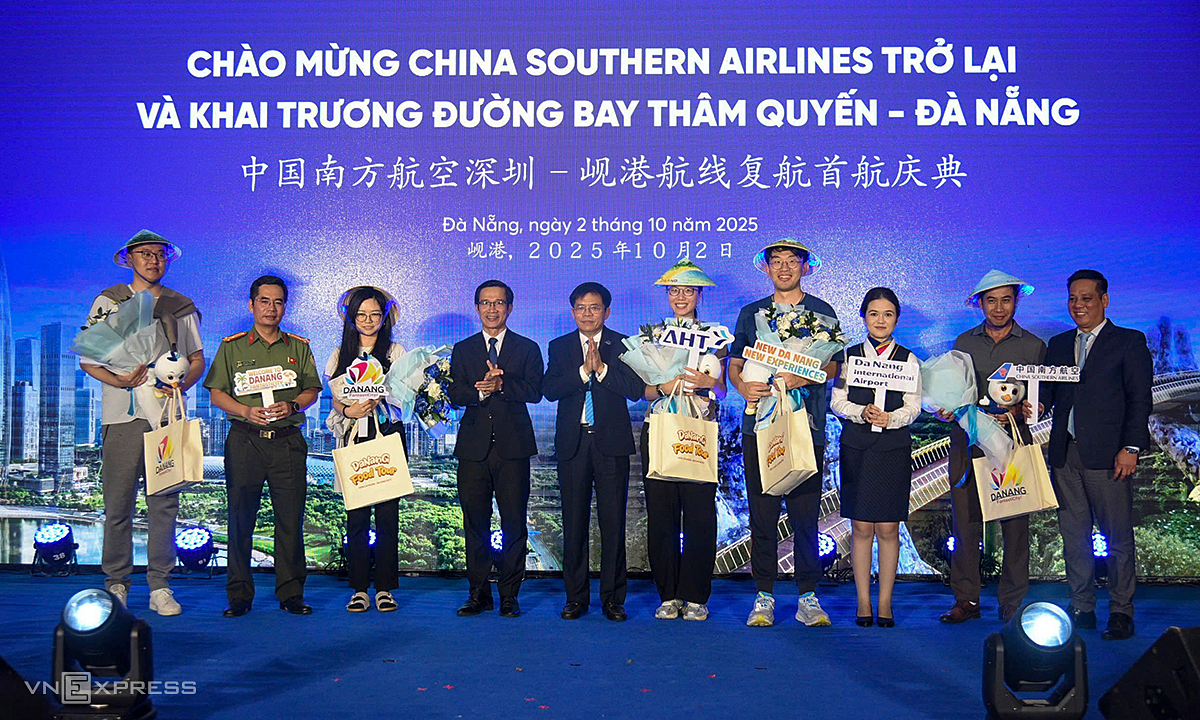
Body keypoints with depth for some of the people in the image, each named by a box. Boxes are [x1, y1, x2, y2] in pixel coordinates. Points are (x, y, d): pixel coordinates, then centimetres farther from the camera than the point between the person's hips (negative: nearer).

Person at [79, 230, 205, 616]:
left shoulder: (180, 306, 15)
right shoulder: (108, 302, 10)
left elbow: (197, 359, 18)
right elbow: (86, 358, 8)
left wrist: (180, 383, -3)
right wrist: (117, 380, -10)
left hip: (166, 414, 1)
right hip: (122, 414, -1)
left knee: (165, 503, -1)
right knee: (118, 504, -2)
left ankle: (160, 587, 6)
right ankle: (116, 583, 10)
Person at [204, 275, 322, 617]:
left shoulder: (299, 348, 13)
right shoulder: (232, 347, 9)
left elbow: (312, 390, 11)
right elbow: (217, 394, 6)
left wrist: (292, 405, -9)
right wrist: (246, 411, -11)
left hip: (288, 441, 1)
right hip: (245, 439, -1)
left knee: (291, 518, 0)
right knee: (241, 518, 1)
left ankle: (291, 593, 8)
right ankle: (239, 595, 10)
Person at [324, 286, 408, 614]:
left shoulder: (395, 351, 10)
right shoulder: (340, 354, 14)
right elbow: (336, 399, 8)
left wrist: (377, 399, -18)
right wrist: (350, 410, -14)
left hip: (388, 437, -1)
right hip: (353, 439, 1)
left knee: (388, 512, -4)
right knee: (356, 515, -2)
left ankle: (385, 587, 4)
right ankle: (359, 588, 6)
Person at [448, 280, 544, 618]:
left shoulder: (527, 348, 10)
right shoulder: (463, 349, 15)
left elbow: (534, 391, -4)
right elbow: (455, 394, 2)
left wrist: (501, 384, -18)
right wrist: (479, 390, -17)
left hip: (513, 447, -1)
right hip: (474, 447, 1)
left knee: (514, 523, -1)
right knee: (475, 521, 3)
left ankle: (509, 595, 8)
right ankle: (478, 593, 13)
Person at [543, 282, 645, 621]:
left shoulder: (622, 345, 7)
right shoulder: (559, 347, 11)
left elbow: (636, 388, -6)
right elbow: (550, 390, -3)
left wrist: (602, 368, -12)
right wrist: (584, 371, -13)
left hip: (611, 442, -1)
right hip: (572, 442, 2)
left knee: (613, 522, 0)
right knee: (574, 522, 4)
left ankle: (613, 597, 9)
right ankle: (576, 596, 14)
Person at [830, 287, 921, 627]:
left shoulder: (908, 359, 8)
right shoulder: (849, 355, 9)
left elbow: (913, 406, 1)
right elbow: (837, 402, 3)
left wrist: (890, 418, -19)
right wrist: (862, 412, -15)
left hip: (894, 447, 0)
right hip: (856, 446, 0)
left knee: (888, 528, 0)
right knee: (861, 526, 1)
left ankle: (885, 603, 9)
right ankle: (863, 602, 9)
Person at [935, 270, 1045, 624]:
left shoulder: (1034, 346, 9)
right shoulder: (963, 342, 13)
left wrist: (1019, 410, -13)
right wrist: (948, 410, -7)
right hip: (968, 442, 1)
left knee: (1015, 525, -2)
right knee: (965, 523, -1)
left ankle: (1012, 604, 9)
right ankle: (966, 599, 10)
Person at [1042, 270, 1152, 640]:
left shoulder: (1129, 342, 2)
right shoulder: (1058, 344, 17)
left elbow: (1140, 399, -3)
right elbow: (1049, 392, 16)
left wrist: (1131, 447, -11)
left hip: (1107, 456, -5)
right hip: (1065, 454, 5)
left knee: (1119, 537, 0)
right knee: (1074, 536, 8)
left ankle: (1121, 613, 10)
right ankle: (1081, 609, 17)